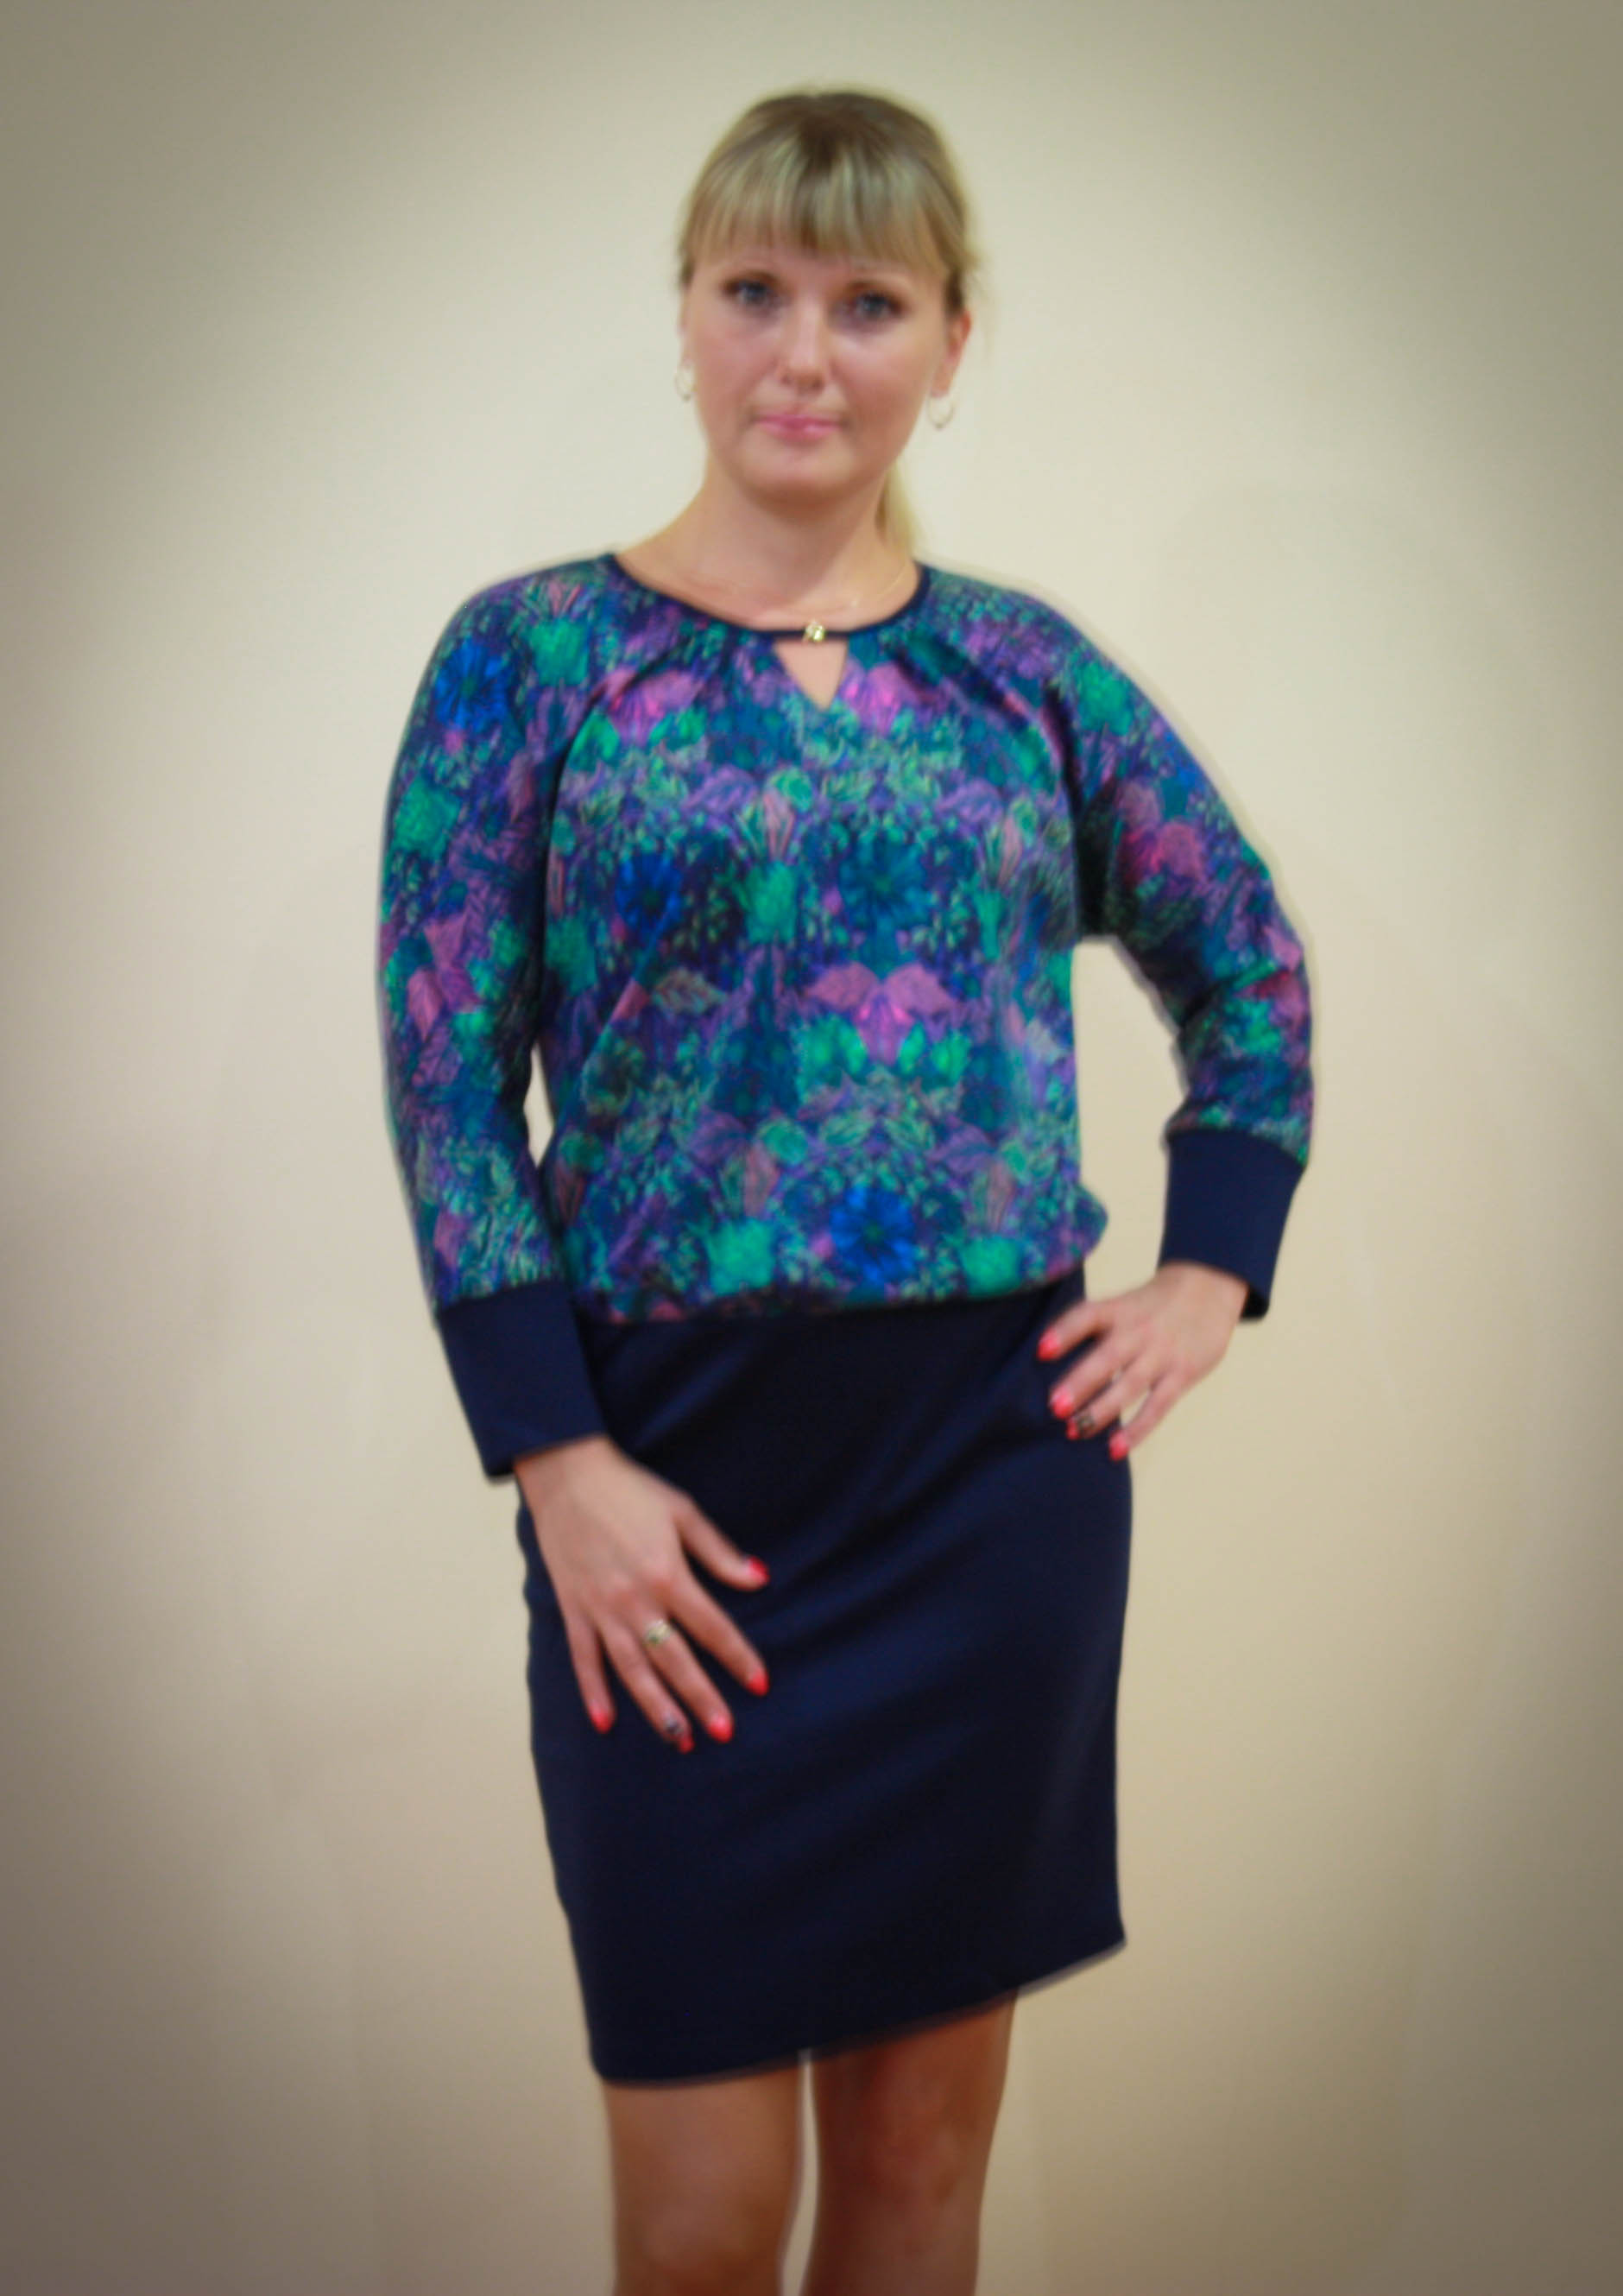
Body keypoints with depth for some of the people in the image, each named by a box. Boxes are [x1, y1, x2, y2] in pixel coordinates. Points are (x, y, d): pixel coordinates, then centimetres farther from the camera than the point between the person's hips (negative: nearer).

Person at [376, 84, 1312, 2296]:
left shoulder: (1030, 672, 8)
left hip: (1002, 1460, 3)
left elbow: (1255, 975, 20)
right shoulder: (533, 654, 0)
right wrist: (561, 1463, -12)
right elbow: (447, 1088, -4)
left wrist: (1210, 1274, 7)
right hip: (680, 1471, -2)